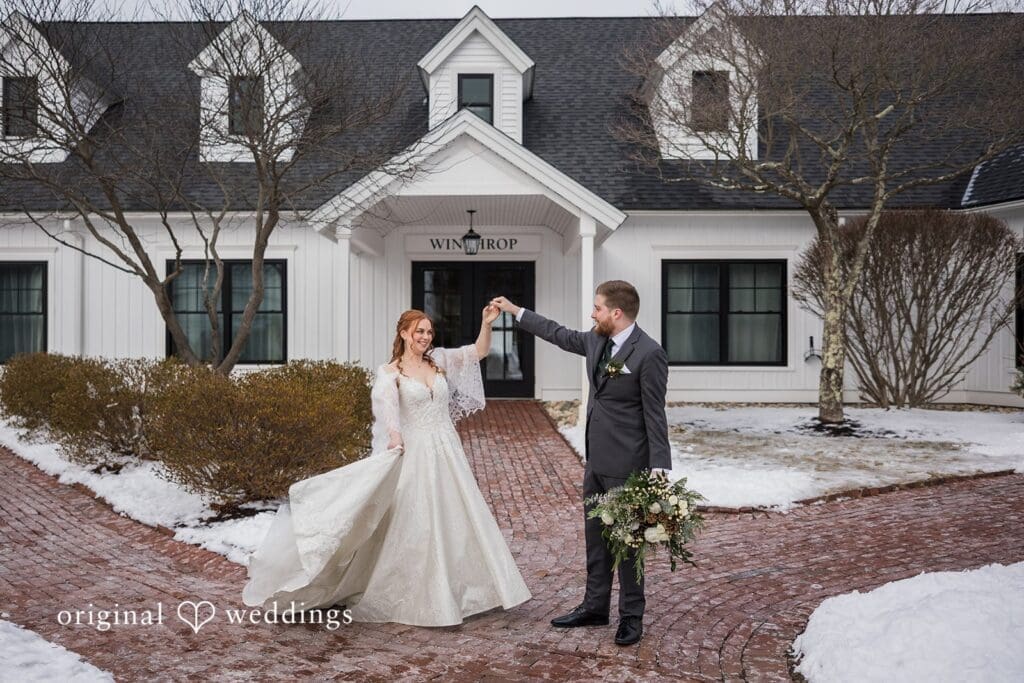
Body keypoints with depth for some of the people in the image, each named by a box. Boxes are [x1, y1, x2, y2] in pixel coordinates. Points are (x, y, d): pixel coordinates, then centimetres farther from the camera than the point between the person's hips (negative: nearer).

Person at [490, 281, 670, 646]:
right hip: (596, 460, 8)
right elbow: (559, 334, 22)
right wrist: (514, 310, 27)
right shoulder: (597, 341, 5)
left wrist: (658, 469, -20)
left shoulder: (649, 353, -18)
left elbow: (654, 415, -18)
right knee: (595, 535, 17)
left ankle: (631, 616, 21)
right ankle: (595, 606, 31)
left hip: (627, 465, -8)